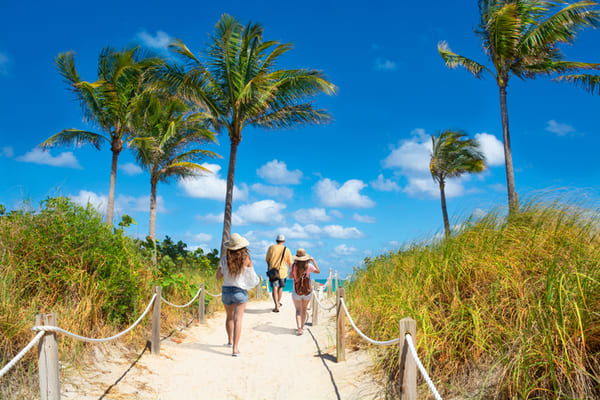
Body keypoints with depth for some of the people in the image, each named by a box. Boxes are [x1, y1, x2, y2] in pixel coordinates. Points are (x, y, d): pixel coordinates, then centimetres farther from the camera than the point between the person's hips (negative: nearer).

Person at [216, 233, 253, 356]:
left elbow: (218, 276, 4)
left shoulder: (225, 259, -7)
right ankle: (235, 348, -11)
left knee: (229, 317, 22)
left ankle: (230, 340, 42)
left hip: (226, 291, 3)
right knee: (237, 319, -3)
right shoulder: (246, 259, -11)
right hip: (240, 291, -3)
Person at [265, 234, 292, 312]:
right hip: (283, 272, 1)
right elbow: (290, 263, 2)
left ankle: (276, 305, -21)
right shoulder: (287, 250, -3)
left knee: (274, 289, -5)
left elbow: (267, 260, 7)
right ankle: (278, 302, 35)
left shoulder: (271, 248, -2)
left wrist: (268, 267, 26)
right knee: (280, 287, 20)